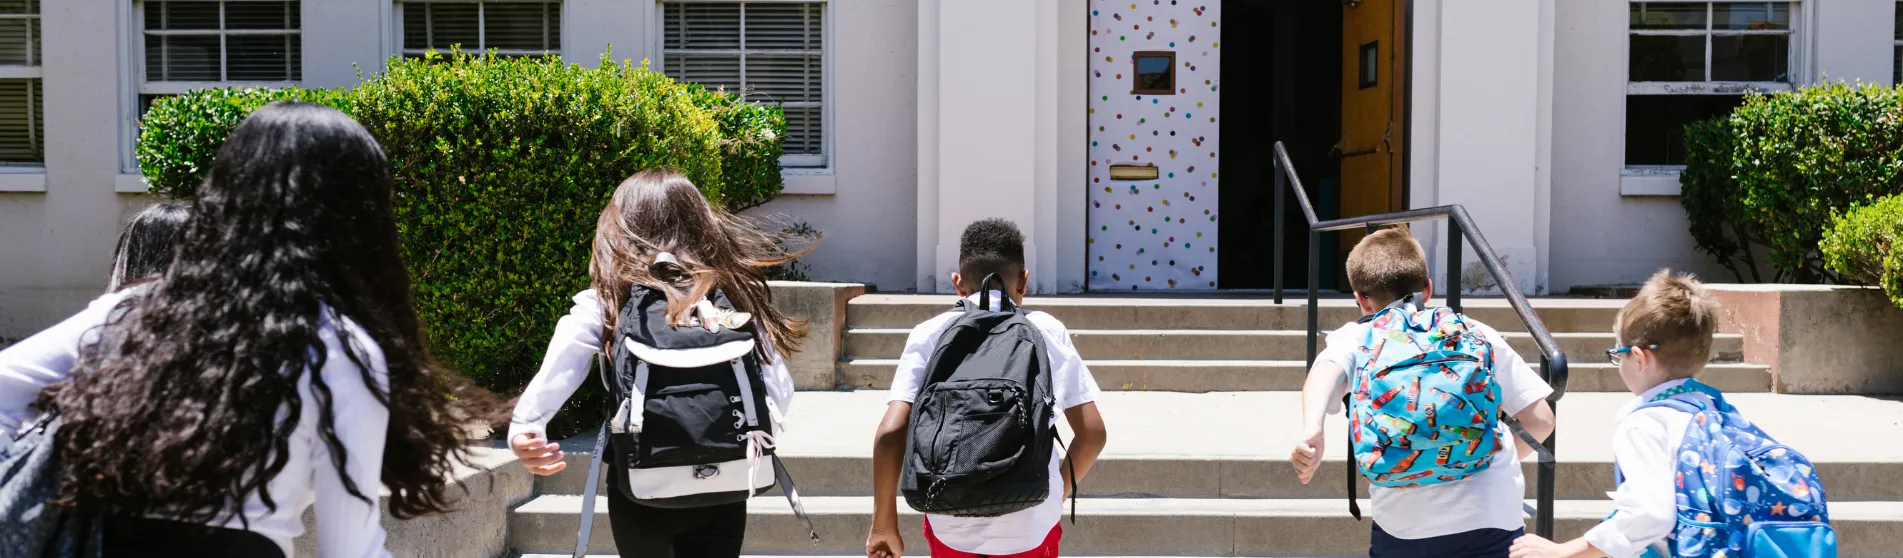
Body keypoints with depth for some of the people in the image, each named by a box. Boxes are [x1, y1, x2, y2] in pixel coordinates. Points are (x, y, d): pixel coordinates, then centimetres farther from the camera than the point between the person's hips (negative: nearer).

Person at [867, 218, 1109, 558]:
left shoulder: (930, 335, 2)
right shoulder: (1049, 332, 4)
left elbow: (891, 433, -8)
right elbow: (1093, 433, 1)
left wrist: (884, 523, 1)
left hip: (952, 524, 0)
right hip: (1030, 525, 0)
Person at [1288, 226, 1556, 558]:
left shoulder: (1356, 338, 11)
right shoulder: (1478, 335, 15)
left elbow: (1328, 368, -13)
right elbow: (1540, 420, 13)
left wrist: (1311, 431, -29)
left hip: (1404, 526, 0)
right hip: (1491, 520, 1)